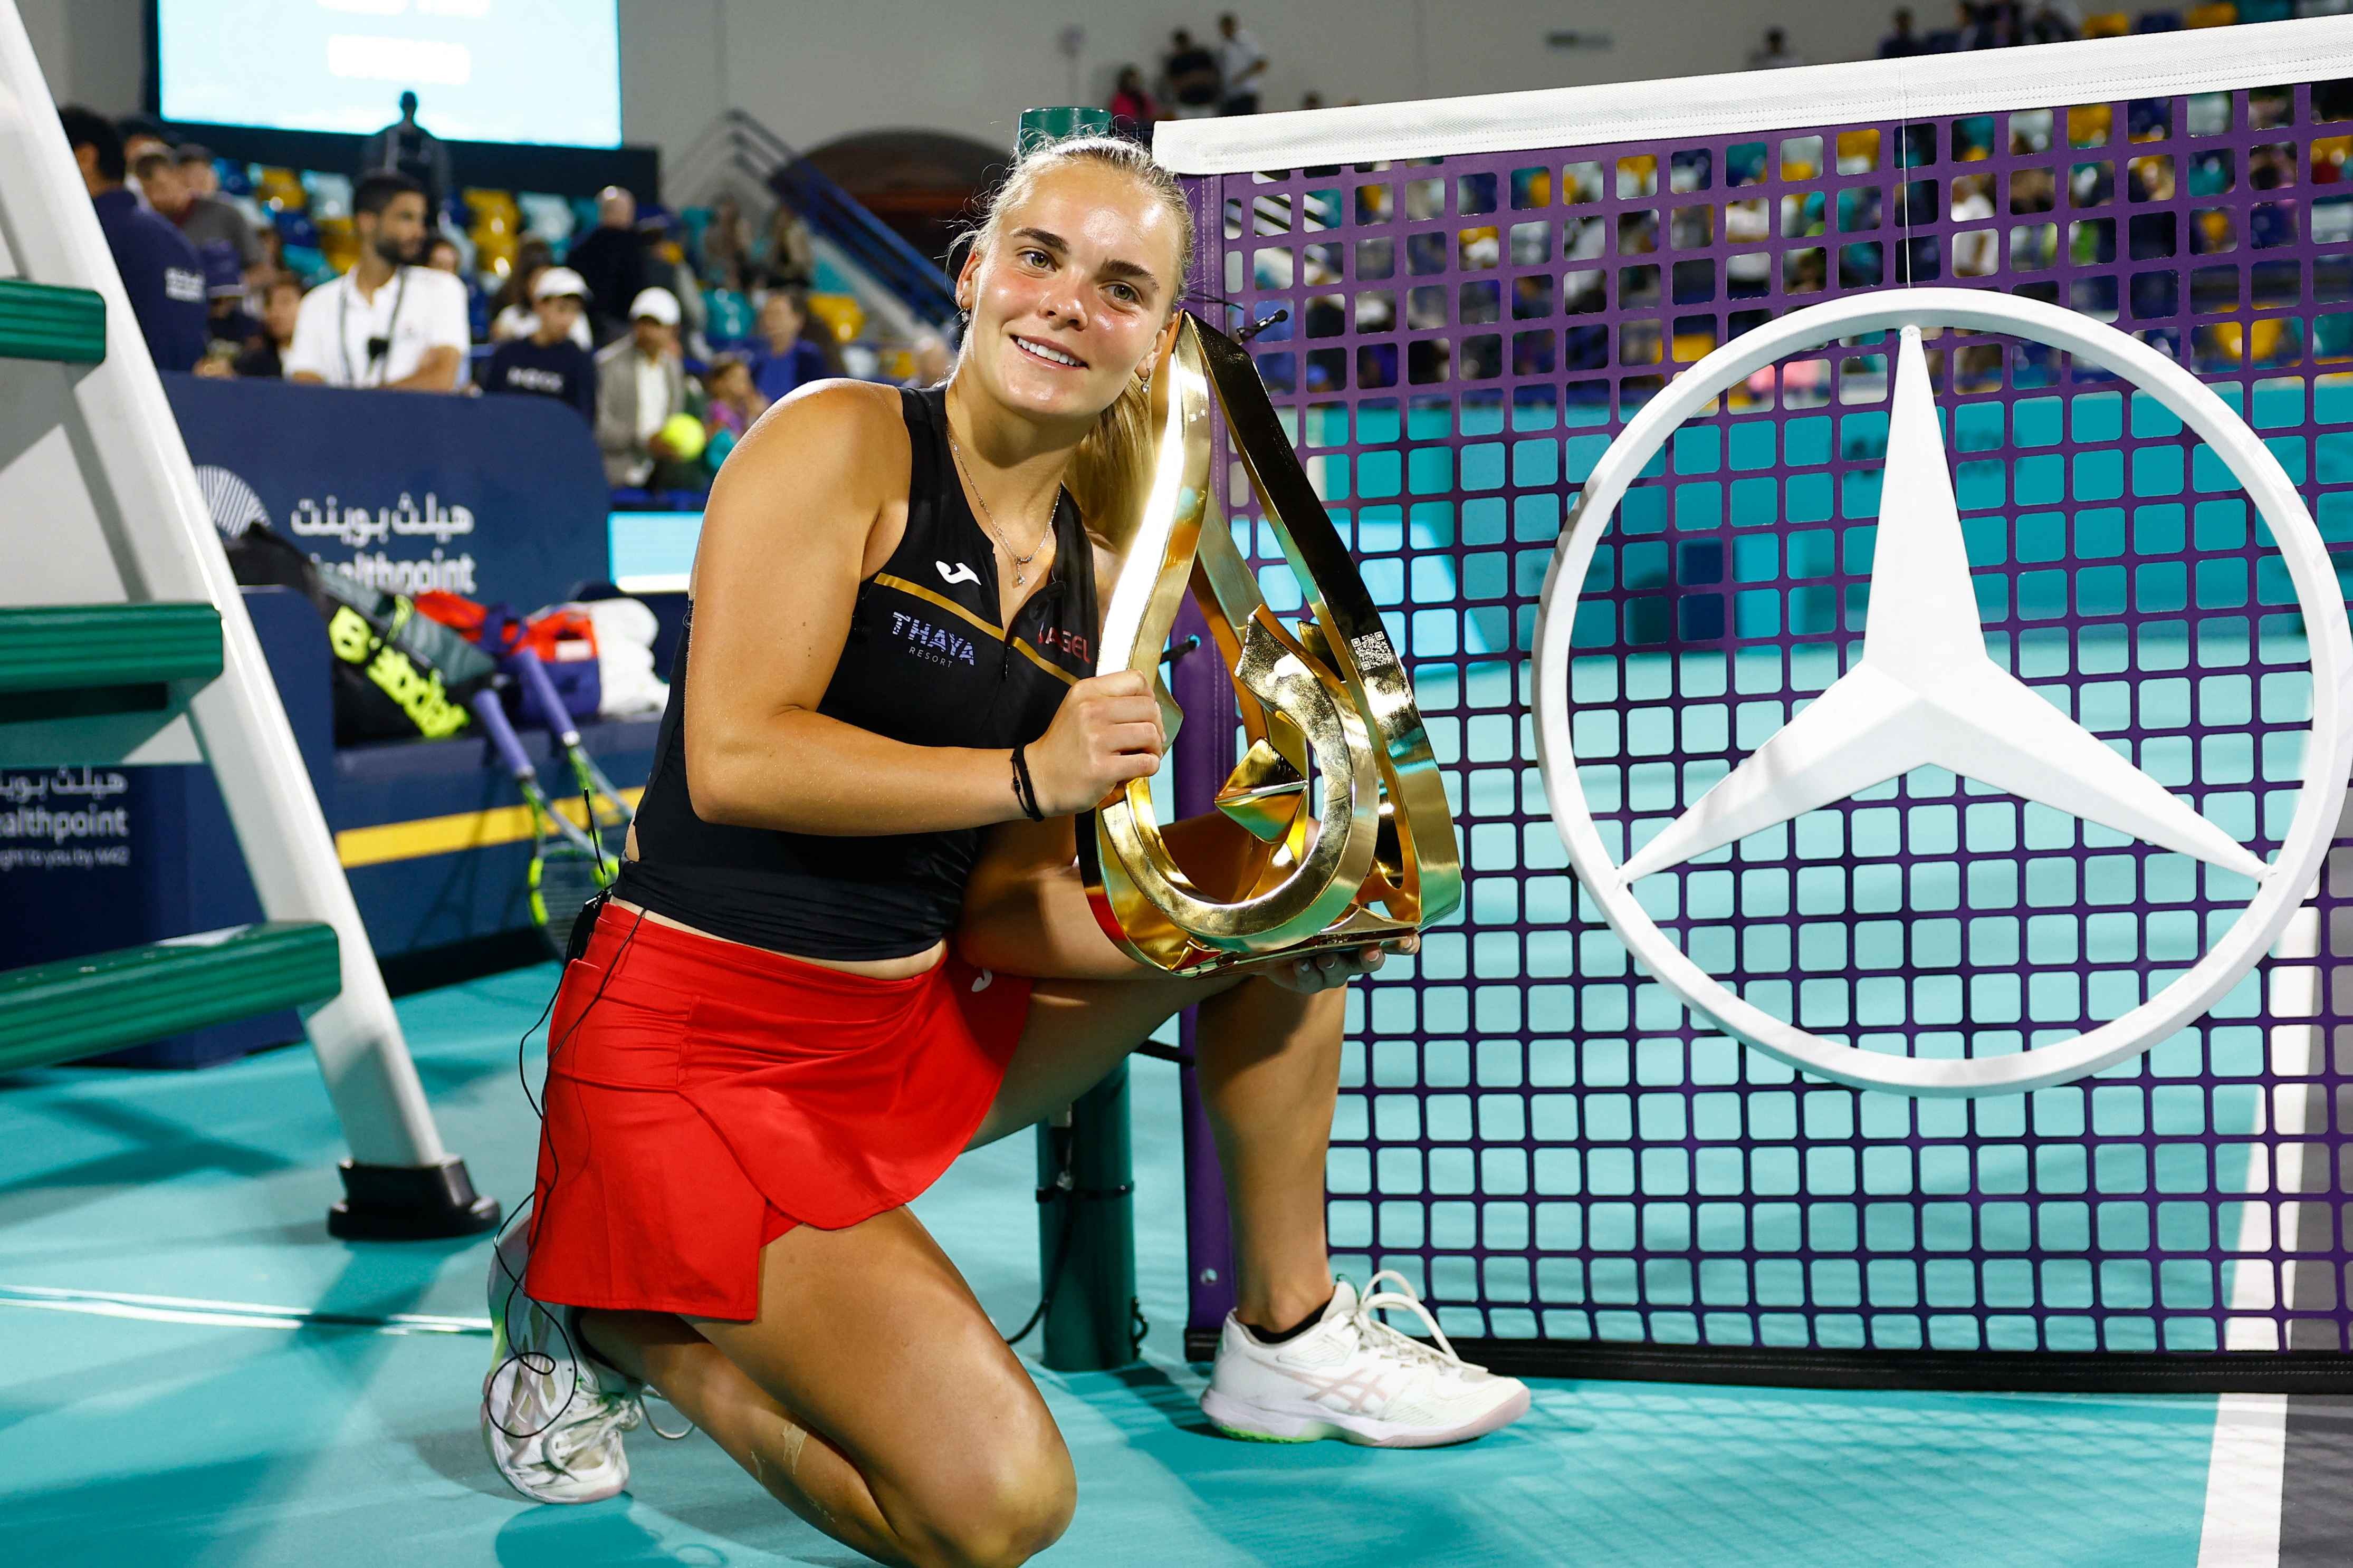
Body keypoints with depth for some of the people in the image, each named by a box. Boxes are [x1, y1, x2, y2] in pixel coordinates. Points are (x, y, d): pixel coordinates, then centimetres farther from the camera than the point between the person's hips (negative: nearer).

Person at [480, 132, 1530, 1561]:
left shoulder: (1087, 579, 8)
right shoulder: (842, 443, -11)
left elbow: (1005, 909, 5)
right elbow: (734, 760, -22)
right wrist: (1034, 775, -21)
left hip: (926, 1022, 8)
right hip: (701, 1040, -7)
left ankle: (1289, 1338, 19)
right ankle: (608, 1321, 3)